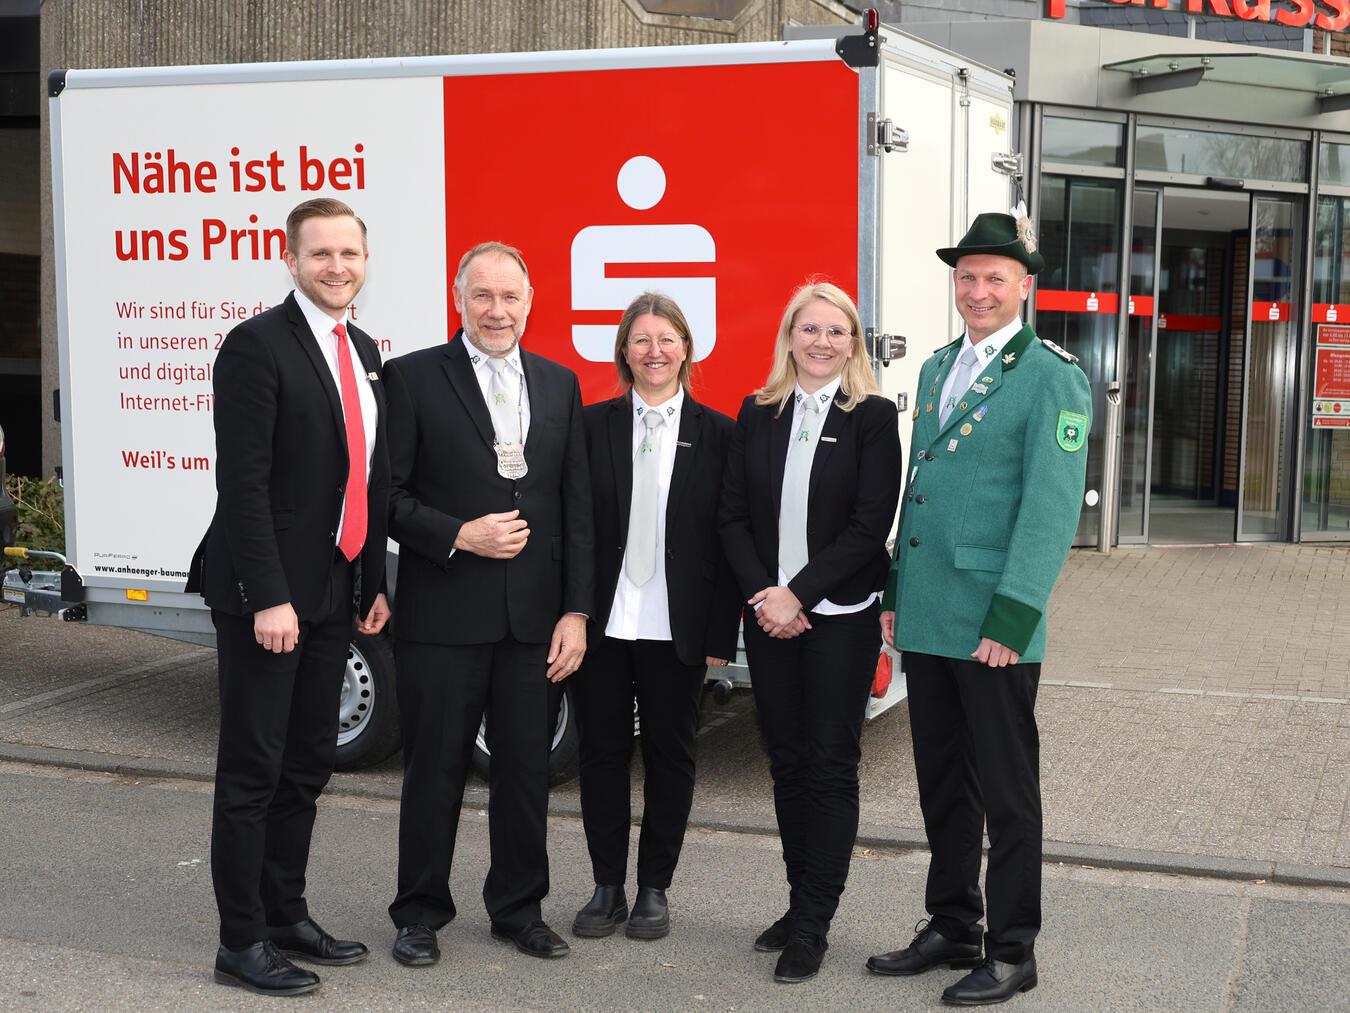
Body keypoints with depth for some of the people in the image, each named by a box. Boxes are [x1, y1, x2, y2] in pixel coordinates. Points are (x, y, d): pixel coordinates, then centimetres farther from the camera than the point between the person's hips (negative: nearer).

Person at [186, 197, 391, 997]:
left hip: (335, 592, 8)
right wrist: (268, 597, -21)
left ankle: (286, 915, 27)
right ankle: (242, 942, 10)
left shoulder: (364, 352, 13)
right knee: (255, 769, 0)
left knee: (308, 765, 15)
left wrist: (374, 583, 12)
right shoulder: (257, 346, -12)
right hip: (268, 592, -8)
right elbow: (243, 483, -17)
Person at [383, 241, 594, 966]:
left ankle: (517, 906, 27)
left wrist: (575, 611, 2)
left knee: (527, 768, 11)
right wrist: (459, 536, -17)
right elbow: (386, 494, -5)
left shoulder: (560, 385, 10)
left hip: (534, 618, 4)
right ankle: (420, 913, 22)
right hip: (443, 614, -3)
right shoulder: (412, 377, -2)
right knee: (435, 769, 6)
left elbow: (577, 509, 8)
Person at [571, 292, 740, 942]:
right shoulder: (593, 425, 3)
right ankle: (607, 888, 21)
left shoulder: (717, 434, 2)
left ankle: (654, 889, 21)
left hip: (677, 628, -1)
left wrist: (721, 634, -5)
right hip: (603, 621, 1)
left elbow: (728, 540, 0)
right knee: (602, 753, 8)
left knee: (670, 755, 8)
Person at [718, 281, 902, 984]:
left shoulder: (872, 417, -4)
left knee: (831, 767, 0)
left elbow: (870, 525, -11)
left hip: (839, 616, -4)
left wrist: (799, 595, -15)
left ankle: (812, 925, 7)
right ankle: (800, 902, 23)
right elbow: (733, 515, 5)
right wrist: (762, 593, -9)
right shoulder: (758, 413, 7)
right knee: (787, 762, 11)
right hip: (768, 614, 4)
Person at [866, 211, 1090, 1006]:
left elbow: (1052, 507, -15)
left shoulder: (1051, 376, -8)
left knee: (1006, 791, 4)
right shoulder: (938, 370, 15)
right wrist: (896, 594, 15)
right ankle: (952, 928, 29)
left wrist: (1011, 620, -19)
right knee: (942, 782, 15)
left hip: (995, 626, -7)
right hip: (928, 619, 7)